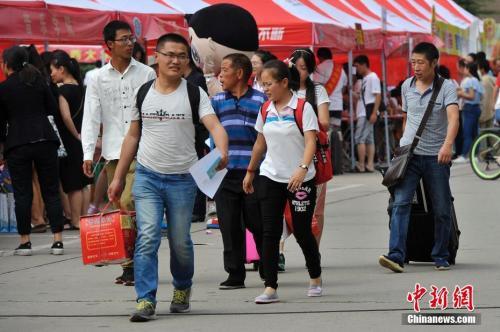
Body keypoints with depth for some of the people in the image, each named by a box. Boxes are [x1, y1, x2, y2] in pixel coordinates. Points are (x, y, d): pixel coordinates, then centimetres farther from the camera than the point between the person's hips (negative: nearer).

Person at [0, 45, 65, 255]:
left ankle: (25, 242, 4)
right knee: (51, 191, 5)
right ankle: (58, 240, 0)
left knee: (22, 194, 4)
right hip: (45, 139, 2)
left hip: (17, 144, -2)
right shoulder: (39, 81, 5)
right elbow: (52, 108, 8)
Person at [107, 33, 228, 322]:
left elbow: (215, 126, -15)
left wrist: (222, 152, -37)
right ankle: (146, 300, -12)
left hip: (183, 178, -1)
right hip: (147, 176, 1)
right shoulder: (144, 92, 6)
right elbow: (133, 136, 14)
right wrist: (119, 177, 12)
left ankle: (182, 289, 34)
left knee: (180, 242, 9)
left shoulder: (194, 93, -2)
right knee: (147, 237, -12)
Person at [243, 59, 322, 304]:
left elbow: (310, 141, -17)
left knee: (302, 231, 4)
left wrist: (302, 168, -31)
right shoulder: (265, 111, 7)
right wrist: (250, 171, 23)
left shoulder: (302, 107, -9)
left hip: (300, 180, -4)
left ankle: (315, 280, 26)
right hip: (270, 178, 4)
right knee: (270, 233, -4)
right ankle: (270, 288, -5)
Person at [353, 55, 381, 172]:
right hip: (363, 113, 10)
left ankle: (361, 165, -9)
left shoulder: (372, 77, -10)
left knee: (360, 138, -10)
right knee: (369, 139, 7)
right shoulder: (365, 79, 17)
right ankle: (369, 165, 7)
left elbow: (378, 96, -16)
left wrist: (374, 113, -21)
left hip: (367, 113, -10)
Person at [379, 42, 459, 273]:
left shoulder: (446, 87, -7)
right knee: (400, 203, -13)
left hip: (436, 156, -2)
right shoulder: (407, 86, 7)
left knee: (442, 209, 6)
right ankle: (396, 256, -21)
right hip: (409, 154, 2)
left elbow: (453, 117, -22)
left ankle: (441, 257, 21)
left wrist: (448, 144, -38)